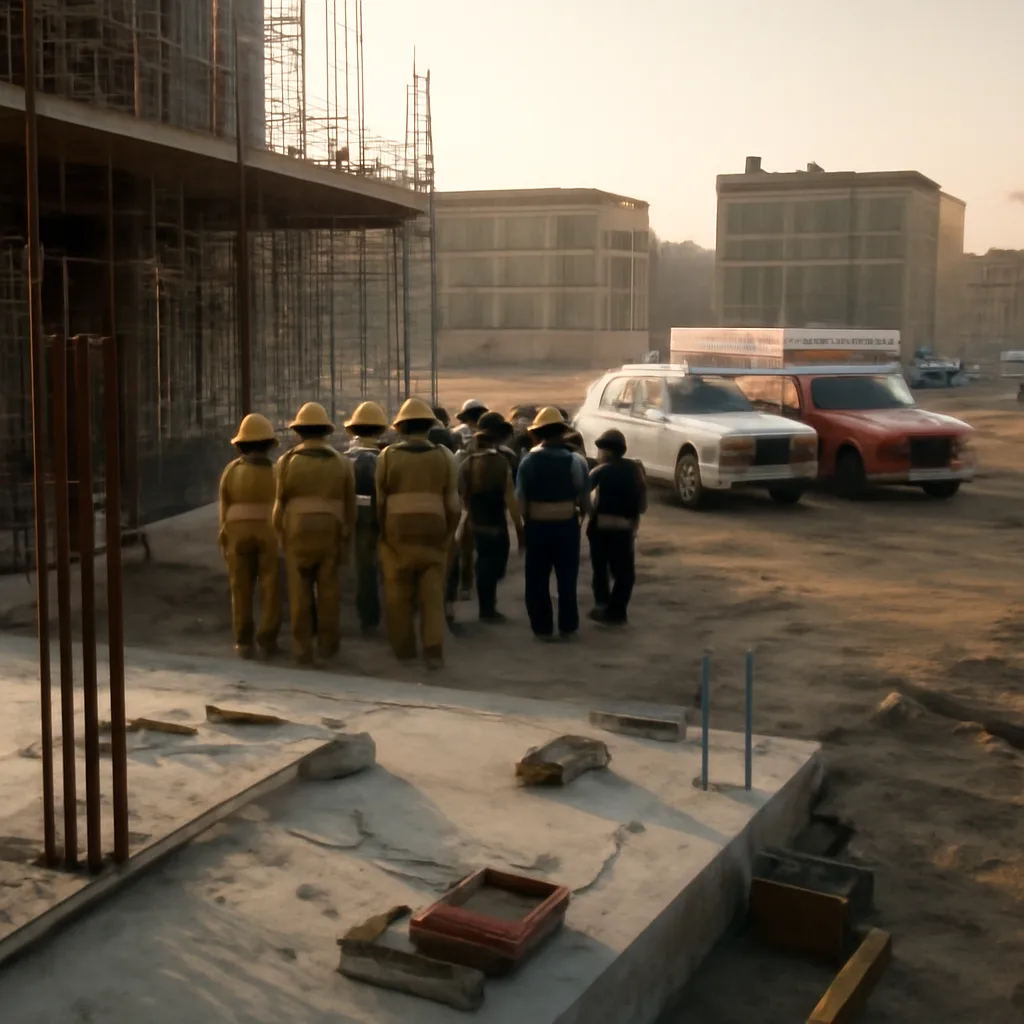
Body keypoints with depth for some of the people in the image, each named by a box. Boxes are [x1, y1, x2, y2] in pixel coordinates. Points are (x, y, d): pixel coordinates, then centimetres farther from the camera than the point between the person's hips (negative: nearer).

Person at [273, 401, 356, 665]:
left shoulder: (287, 461, -4)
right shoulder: (341, 463, 3)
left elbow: (280, 503, -4)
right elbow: (349, 508, 3)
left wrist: (279, 535, 8)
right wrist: (345, 542, 11)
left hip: (297, 535, -1)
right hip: (330, 535, 2)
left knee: (300, 594, 4)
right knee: (328, 592, 11)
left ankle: (303, 649, 6)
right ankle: (327, 645, 18)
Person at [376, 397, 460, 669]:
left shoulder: (387, 456, -1)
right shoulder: (443, 456, 2)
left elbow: (380, 500, 0)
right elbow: (453, 503, 2)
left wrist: (382, 531, 10)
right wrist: (448, 533, 13)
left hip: (398, 532, -1)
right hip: (433, 531, 1)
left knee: (399, 592, 11)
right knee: (432, 593, 5)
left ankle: (403, 647, 19)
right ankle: (434, 650, 0)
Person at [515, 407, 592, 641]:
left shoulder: (528, 461, -6)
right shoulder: (576, 461, -7)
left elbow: (520, 499, -6)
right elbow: (585, 499, -3)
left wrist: (526, 521, 8)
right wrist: (582, 512, 18)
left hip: (537, 526, 0)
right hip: (567, 525, 0)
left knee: (537, 580, 9)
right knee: (567, 579, 11)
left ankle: (542, 628, 11)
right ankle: (567, 627, 15)